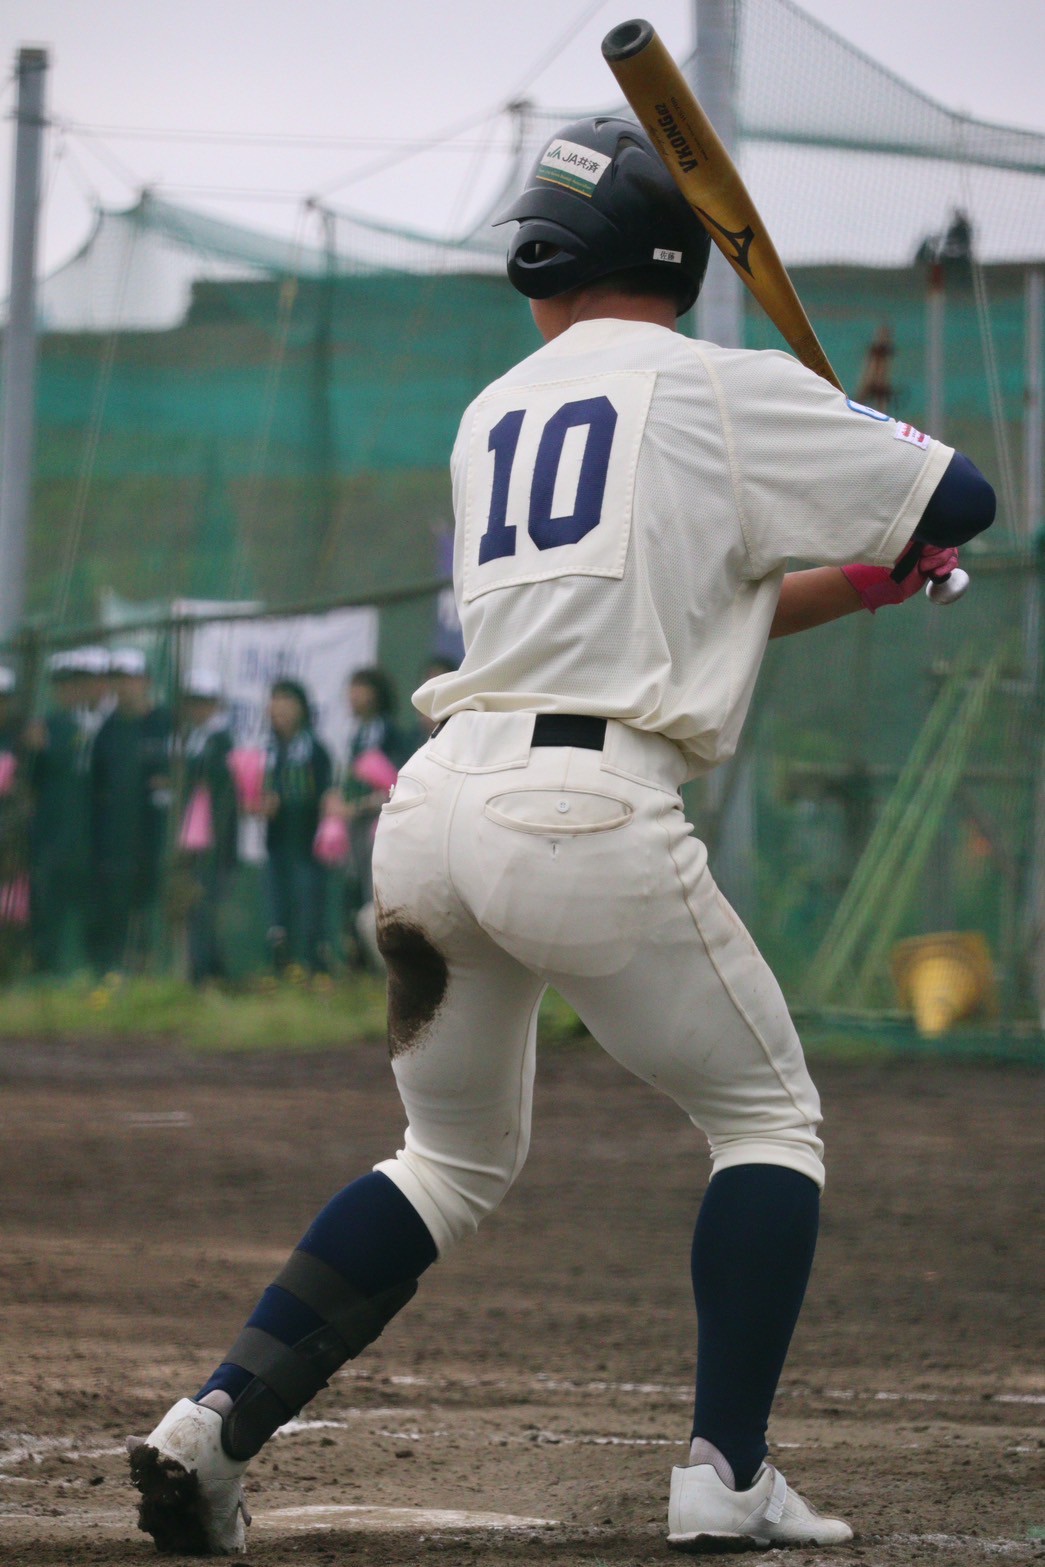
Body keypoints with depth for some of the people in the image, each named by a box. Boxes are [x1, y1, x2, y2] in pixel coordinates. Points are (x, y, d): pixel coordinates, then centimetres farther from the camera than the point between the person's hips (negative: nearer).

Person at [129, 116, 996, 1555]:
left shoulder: (493, 420, 21)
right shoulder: (728, 393, 3)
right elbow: (962, 504, 9)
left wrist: (856, 584, 33)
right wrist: (886, 534, 31)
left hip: (435, 808, 6)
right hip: (595, 814, -6)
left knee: (455, 1158, 21)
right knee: (769, 1120, 13)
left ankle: (215, 1425, 7)